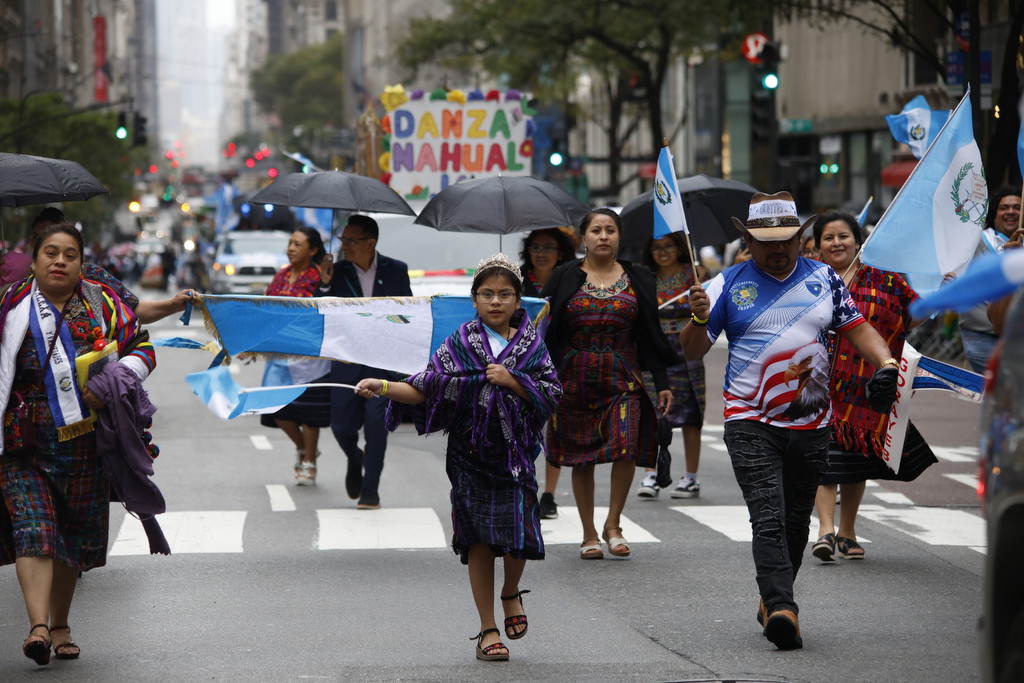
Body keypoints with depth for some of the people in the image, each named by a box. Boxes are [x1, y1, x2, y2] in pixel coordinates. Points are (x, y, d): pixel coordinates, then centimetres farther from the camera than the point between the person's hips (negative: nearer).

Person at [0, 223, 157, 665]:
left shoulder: (103, 305, 6)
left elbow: (142, 349, 8)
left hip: (84, 442, 2)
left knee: (74, 532, 10)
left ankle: (60, 627, 24)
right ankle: (38, 625, -26)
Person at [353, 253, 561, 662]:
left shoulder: (531, 345, 4)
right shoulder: (460, 344, 1)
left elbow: (551, 394, 0)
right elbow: (425, 389, -4)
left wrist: (512, 381, -13)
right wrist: (383, 388, -17)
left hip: (515, 453, 0)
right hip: (470, 453, 0)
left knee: (518, 535, -8)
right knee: (479, 539, 3)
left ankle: (511, 594, 27)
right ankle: (488, 631, 13)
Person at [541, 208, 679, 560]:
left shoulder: (637, 279, 8)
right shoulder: (565, 277, 4)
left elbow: (651, 335, 10)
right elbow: (546, 330, 4)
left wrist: (662, 383, 5)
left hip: (623, 375, 0)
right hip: (575, 377, 0)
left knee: (626, 446, -15)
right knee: (581, 456, 2)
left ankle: (612, 524, 3)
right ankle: (589, 534, 14)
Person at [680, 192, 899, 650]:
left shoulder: (823, 279, 10)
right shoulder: (728, 285, 3)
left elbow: (857, 328, 13)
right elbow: (692, 351, 1)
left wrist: (885, 362, -6)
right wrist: (698, 319, -21)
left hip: (811, 424, 3)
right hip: (751, 423, -3)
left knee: (796, 522, 10)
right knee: (768, 519, -16)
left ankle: (772, 602, 26)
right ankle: (781, 609, -25)